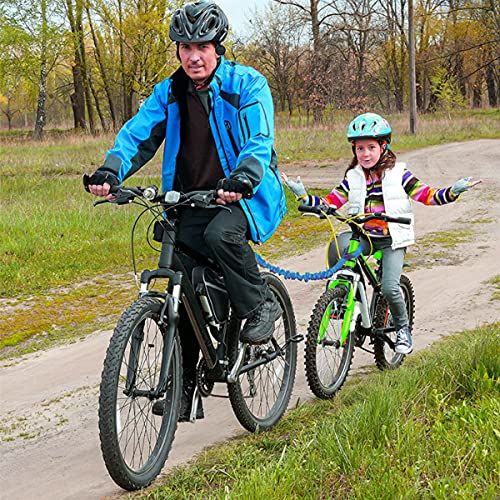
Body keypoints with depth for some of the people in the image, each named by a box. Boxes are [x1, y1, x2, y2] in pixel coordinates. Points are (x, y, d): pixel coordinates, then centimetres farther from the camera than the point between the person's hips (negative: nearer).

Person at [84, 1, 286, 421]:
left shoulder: (247, 85, -7)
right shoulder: (169, 93, 6)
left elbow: (259, 141, -18)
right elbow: (138, 134, -4)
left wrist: (241, 179, -39)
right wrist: (111, 170, -24)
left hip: (243, 194, -4)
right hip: (191, 199, 4)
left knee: (220, 234, -37)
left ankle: (260, 304, -11)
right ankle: (183, 387, 11)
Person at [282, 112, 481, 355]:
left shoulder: (398, 174, -3)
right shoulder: (353, 178, 5)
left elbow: (427, 195, -5)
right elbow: (330, 203, 3)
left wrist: (453, 191, -21)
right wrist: (303, 196, -10)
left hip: (392, 239, -2)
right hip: (364, 236, 3)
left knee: (389, 287, -19)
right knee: (337, 245, -31)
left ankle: (402, 329, 9)